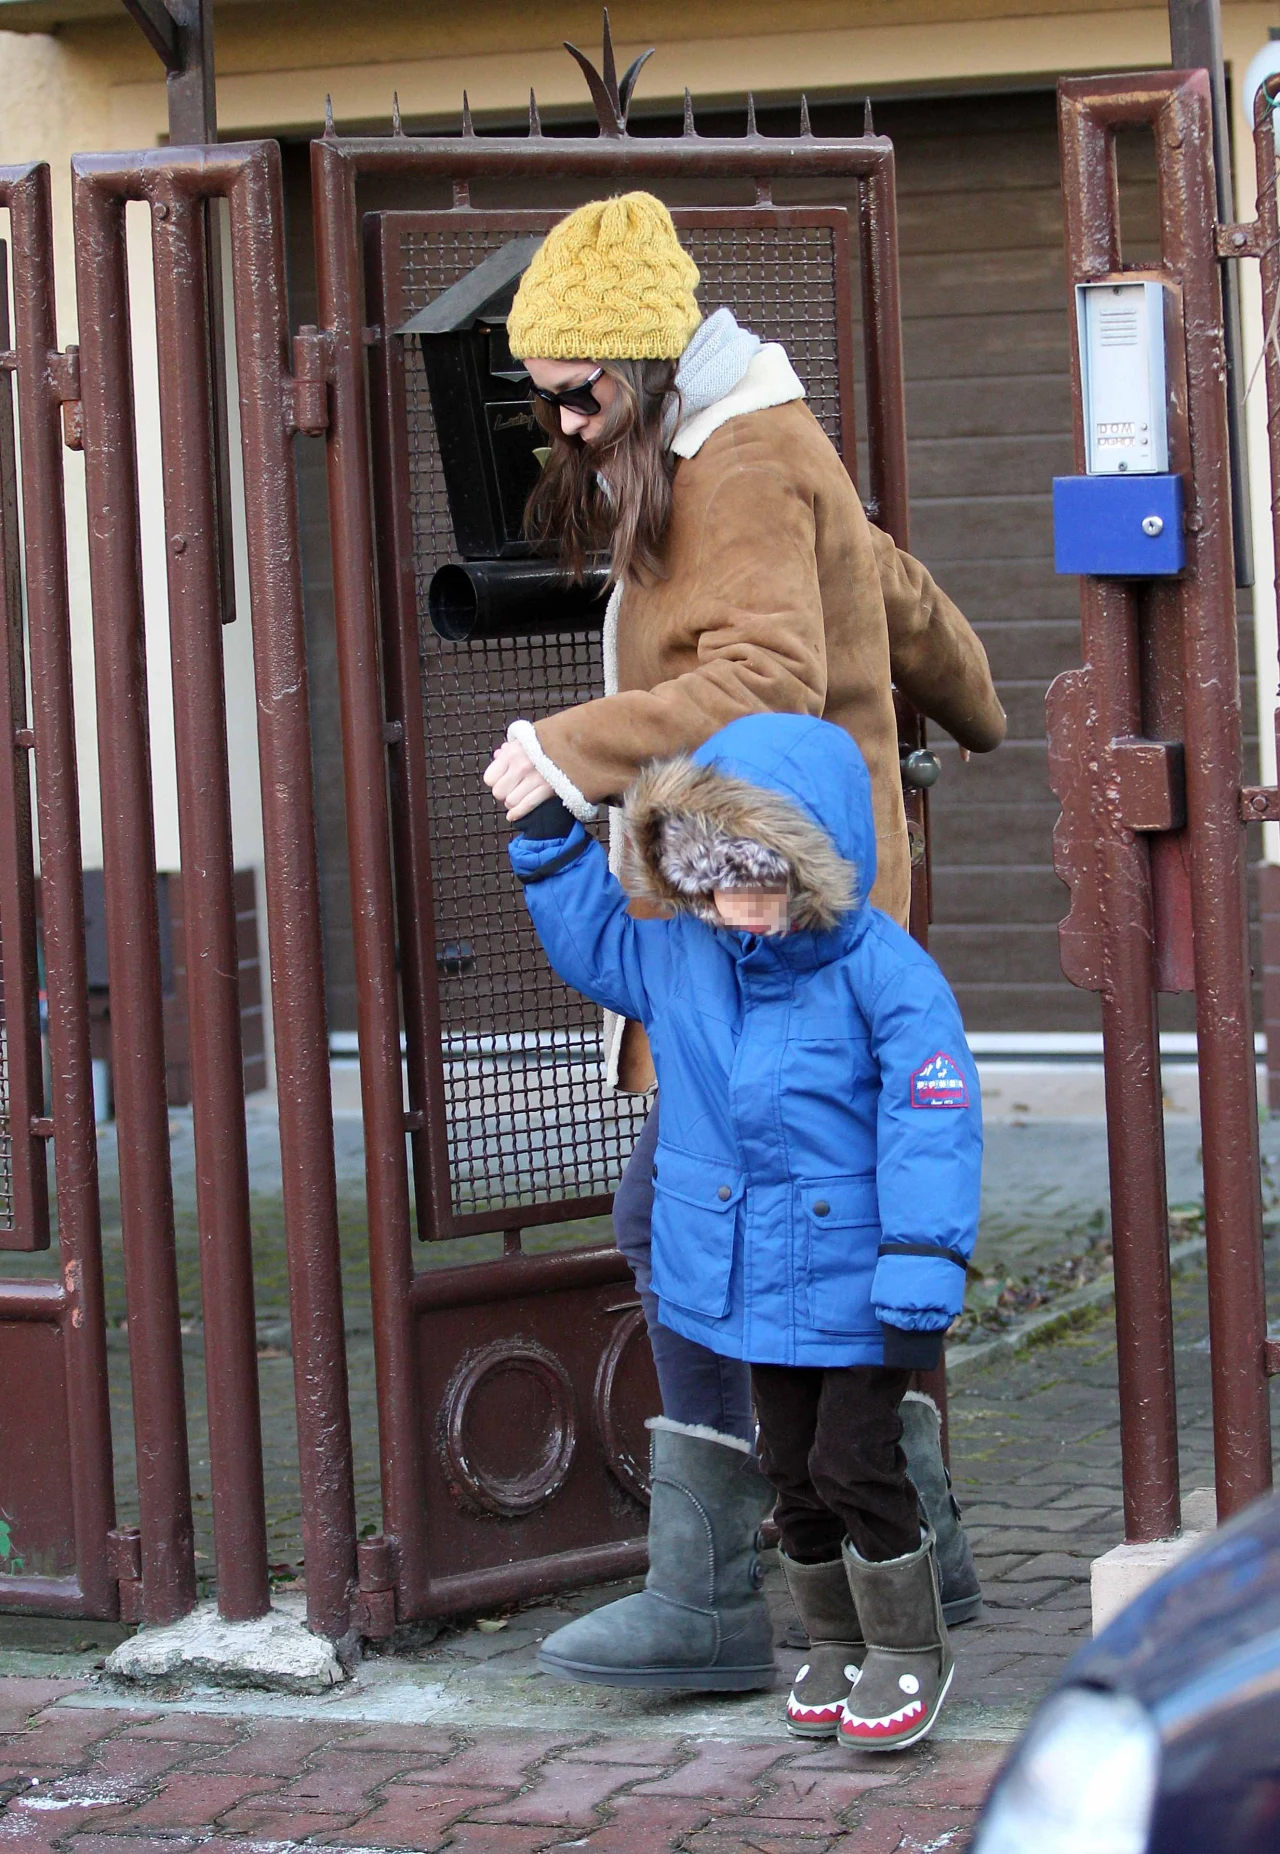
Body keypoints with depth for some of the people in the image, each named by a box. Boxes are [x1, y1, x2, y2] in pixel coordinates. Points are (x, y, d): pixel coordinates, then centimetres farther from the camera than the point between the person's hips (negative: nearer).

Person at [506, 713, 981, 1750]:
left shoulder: (886, 975, -18)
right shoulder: (680, 955, 1)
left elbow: (931, 1129, -19)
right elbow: (590, 943, 22)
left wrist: (921, 1280, -21)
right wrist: (549, 839, 10)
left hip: (857, 1288, -6)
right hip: (755, 1283, 6)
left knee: (855, 1466, -5)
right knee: (794, 1474, 13)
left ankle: (908, 1651, 12)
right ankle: (836, 1647, 28)